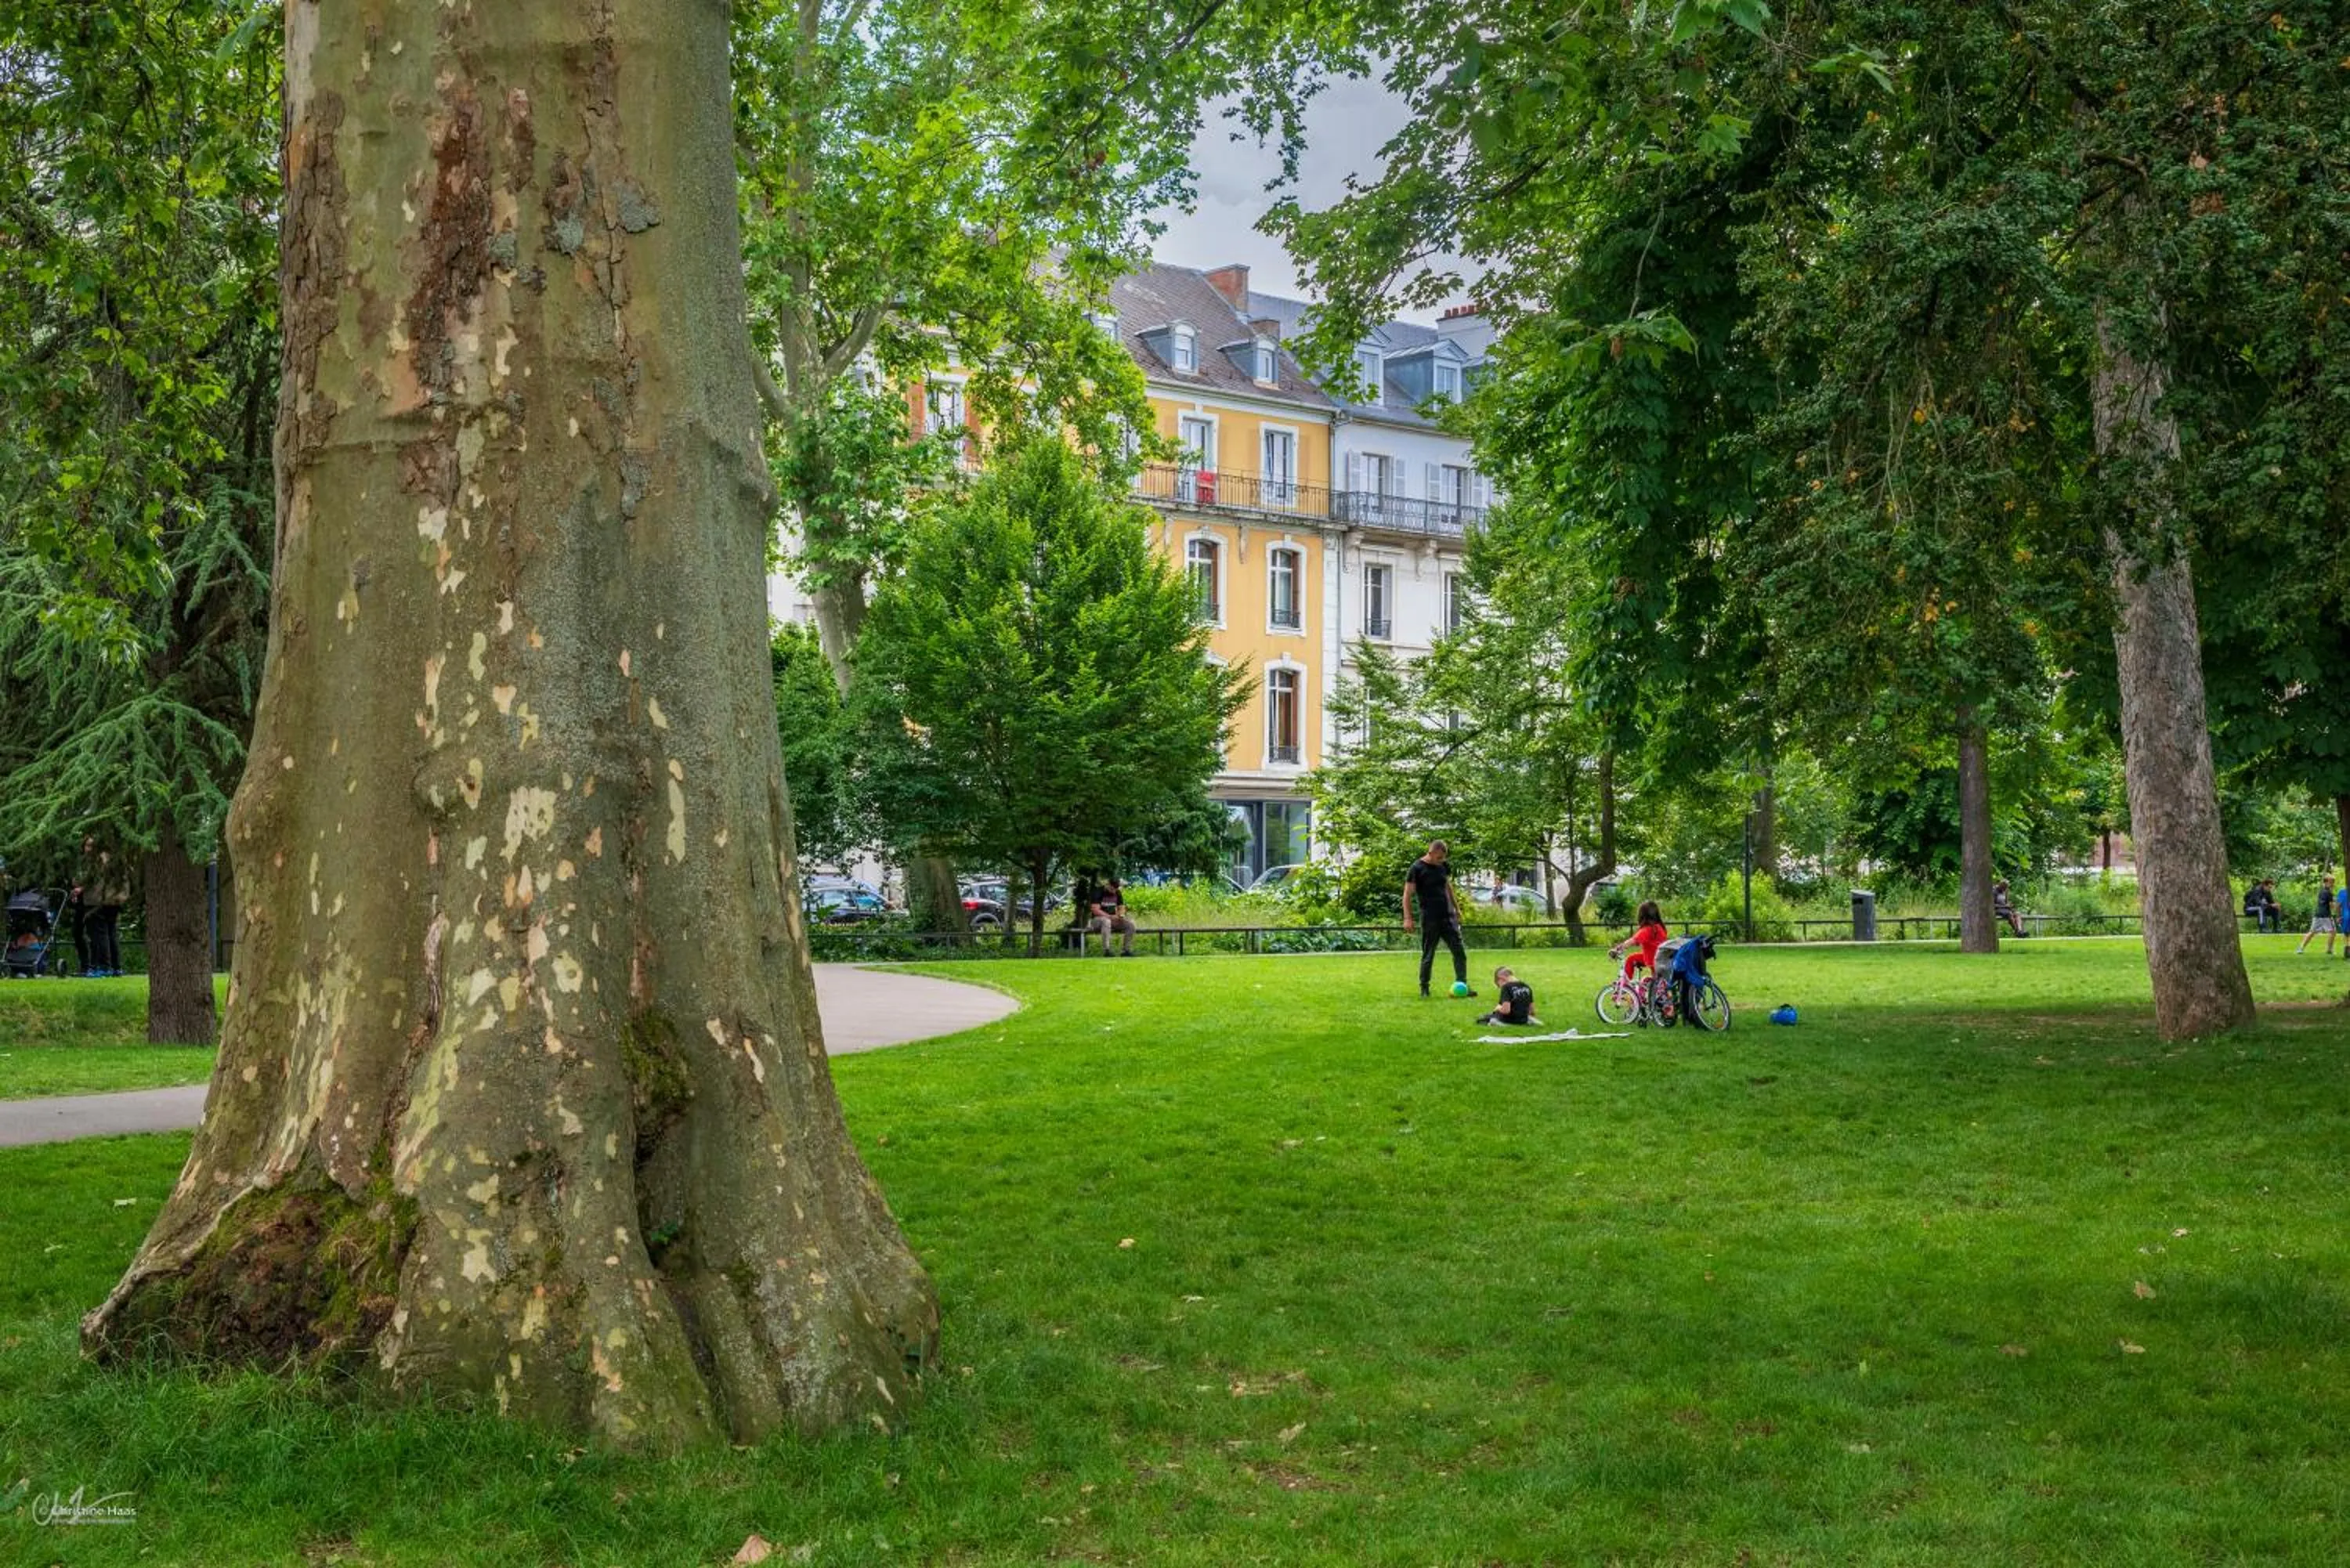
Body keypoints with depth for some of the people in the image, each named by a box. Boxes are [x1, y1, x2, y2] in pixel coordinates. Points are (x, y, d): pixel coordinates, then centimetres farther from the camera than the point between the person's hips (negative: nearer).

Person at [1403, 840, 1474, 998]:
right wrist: (1407, 919, -14)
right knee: (1428, 956, 3)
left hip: (1448, 916, 5)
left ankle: (1462, 986, 0)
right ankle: (1424, 988, 15)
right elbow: (1408, 895, -8)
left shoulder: (1443, 867, 10)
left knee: (1460, 952, -2)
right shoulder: (1417, 869, -8)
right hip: (1429, 919, -5)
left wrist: (1457, 909, 21)